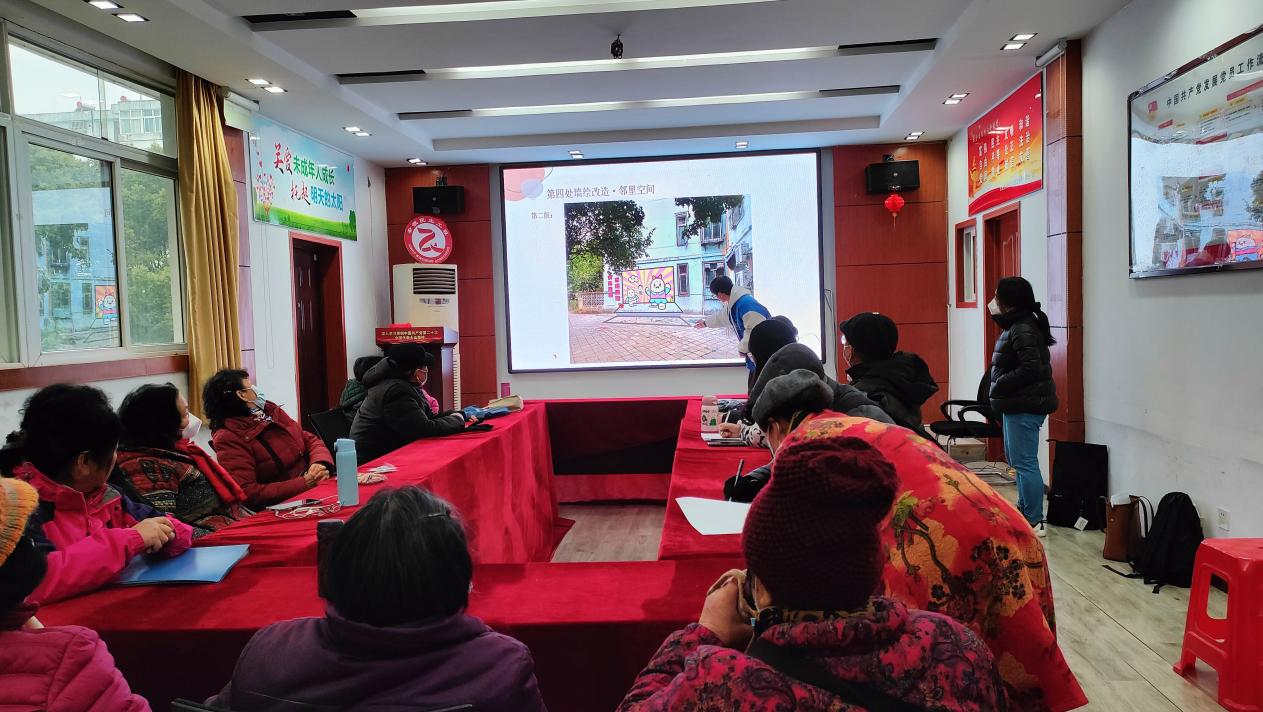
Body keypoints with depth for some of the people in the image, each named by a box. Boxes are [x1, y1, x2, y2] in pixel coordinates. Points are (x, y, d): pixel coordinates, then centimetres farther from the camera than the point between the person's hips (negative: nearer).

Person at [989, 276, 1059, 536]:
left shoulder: (1023, 330, -18)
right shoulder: (1016, 326, 13)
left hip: (1025, 407, -11)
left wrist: (1000, 384, -17)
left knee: (1024, 462, -6)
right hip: (1018, 405, 11)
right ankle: (1024, 509, 34)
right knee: (1016, 459, 21)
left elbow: (1030, 368, -26)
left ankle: (1035, 522, 2)